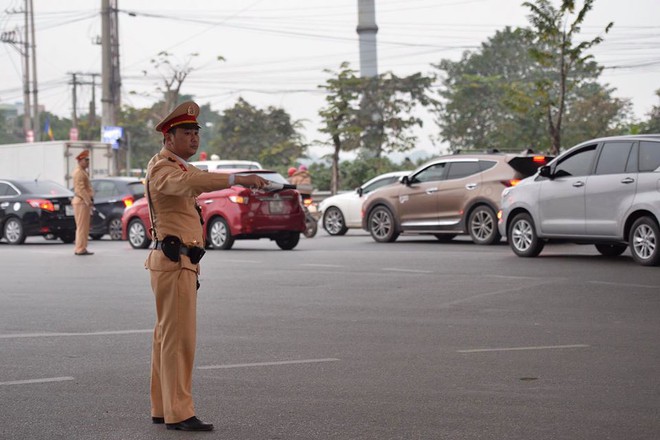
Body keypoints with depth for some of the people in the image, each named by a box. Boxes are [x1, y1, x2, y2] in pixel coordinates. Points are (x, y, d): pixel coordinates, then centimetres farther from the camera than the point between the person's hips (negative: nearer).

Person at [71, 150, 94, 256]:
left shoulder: (83, 172, 20)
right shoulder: (78, 172, -13)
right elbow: (80, 189, -21)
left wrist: (89, 201, 17)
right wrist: (88, 201, -22)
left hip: (84, 202, 10)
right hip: (82, 202, -10)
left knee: (84, 227, 12)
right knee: (82, 227, -9)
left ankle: (80, 249, 15)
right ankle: (80, 249, -9)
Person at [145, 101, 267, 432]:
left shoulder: (176, 166, 18)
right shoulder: (163, 169, -15)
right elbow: (191, 182, -36)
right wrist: (238, 179, -48)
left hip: (180, 264, 11)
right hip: (174, 263, -11)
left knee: (167, 336, 13)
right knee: (179, 339, -11)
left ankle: (162, 409, 19)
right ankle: (179, 413, -11)